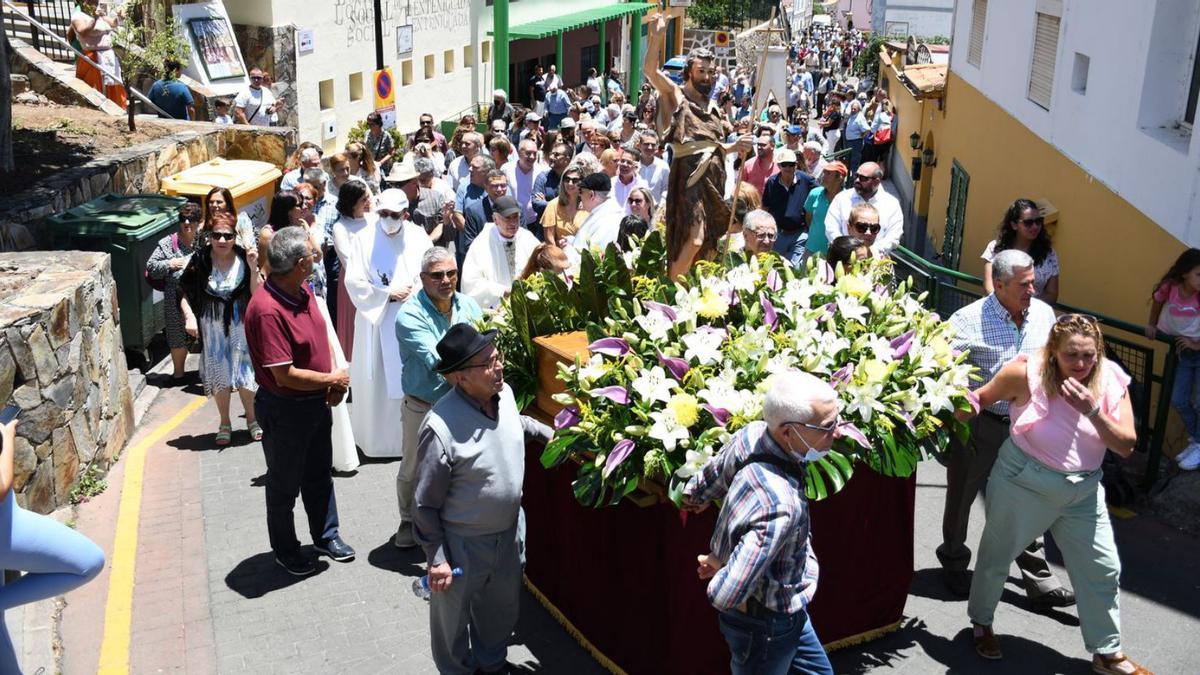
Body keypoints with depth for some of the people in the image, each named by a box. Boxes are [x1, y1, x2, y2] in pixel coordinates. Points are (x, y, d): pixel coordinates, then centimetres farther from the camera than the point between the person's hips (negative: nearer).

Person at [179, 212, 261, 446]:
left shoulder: (243, 258, -9)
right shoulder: (199, 260, -9)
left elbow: (257, 294, -12)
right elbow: (185, 294, -3)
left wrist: (253, 268, -23)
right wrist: (189, 316, -17)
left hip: (241, 325, 0)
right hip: (212, 327, 0)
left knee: (245, 374, 9)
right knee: (219, 376, 11)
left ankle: (251, 418, 29)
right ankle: (225, 424, 27)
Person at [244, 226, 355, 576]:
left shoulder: (303, 292, -2)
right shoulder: (267, 310, -30)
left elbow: (321, 336, 13)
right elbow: (286, 376, -29)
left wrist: (335, 379, -3)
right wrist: (334, 380, -15)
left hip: (318, 402, 8)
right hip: (285, 411, -8)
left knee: (319, 475, 24)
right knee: (285, 485, 13)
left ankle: (326, 535, 43)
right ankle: (285, 550, 33)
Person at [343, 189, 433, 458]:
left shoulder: (418, 238, -1)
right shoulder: (364, 239, -4)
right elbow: (354, 282, -5)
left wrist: (410, 294, -16)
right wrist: (388, 293, -10)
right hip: (375, 320, -1)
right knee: (375, 382, 4)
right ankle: (375, 436, 16)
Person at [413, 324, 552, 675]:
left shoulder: (504, 393, -10)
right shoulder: (442, 428, -31)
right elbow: (426, 504, -20)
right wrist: (436, 559, -16)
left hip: (508, 534, 7)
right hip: (463, 544, -6)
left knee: (501, 611, 27)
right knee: (454, 619, 18)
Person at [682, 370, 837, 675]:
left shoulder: (750, 433, -16)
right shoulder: (780, 506, -41)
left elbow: (696, 492, 0)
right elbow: (724, 596, -42)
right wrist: (720, 566, -21)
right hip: (766, 625, -8)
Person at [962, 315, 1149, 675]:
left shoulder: (1111, 380, -10)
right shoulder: (1027, 373, -20)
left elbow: (1126, 446, -12)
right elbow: (981, 398, -5)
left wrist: (1092, 411, -27)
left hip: (1083, 490, 3)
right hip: (1023, 484, -3)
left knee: (1104, 569, 9)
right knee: (997, 556, 14)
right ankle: (981, 621, 42)